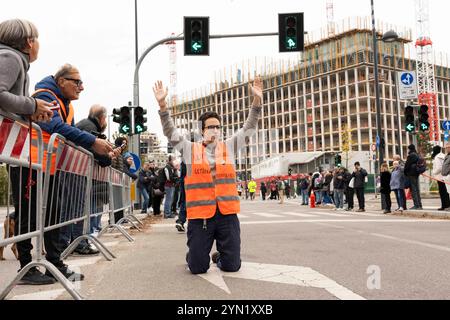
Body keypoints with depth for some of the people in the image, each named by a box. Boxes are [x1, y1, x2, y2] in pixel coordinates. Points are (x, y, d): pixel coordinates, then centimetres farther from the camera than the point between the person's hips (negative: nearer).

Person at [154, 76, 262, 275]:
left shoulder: (229, 147, 11)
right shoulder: (190, 149, 7)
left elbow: (249, 127, 6)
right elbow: (170, 132, 0)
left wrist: (257, 100, -6)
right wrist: (162, 104, -12)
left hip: (227, 214, 2)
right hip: (200, 215, -1)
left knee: (232, 266, 5)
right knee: (198, 268, 0)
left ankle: (219, 256, 39)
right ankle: (194, 255, 36)